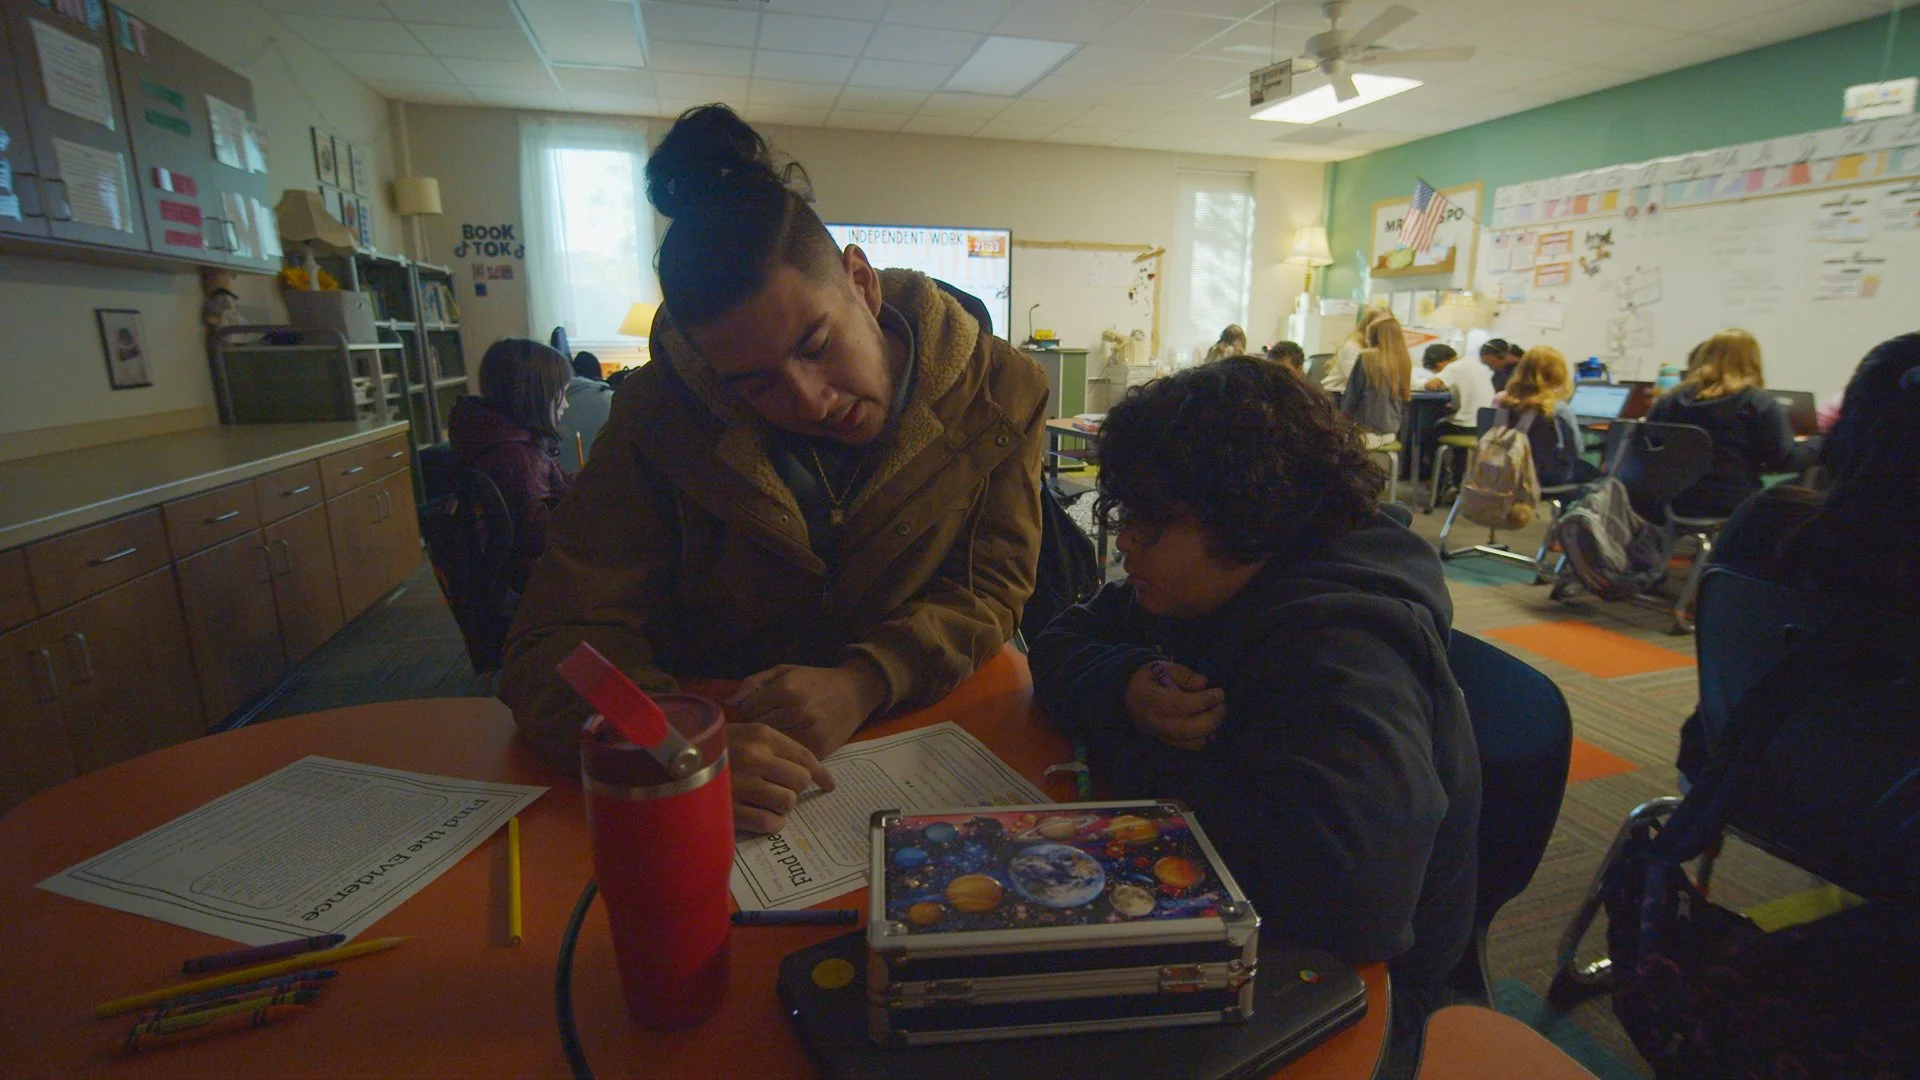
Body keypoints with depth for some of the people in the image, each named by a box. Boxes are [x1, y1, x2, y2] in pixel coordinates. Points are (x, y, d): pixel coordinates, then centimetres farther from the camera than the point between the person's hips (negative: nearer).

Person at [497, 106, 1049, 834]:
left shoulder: (1000, 393, -10)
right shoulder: (661, 415, -12)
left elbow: (990, 588, -6)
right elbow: (561, 642, -15)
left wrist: (865, 682, -26)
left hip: (931, 737, 1)